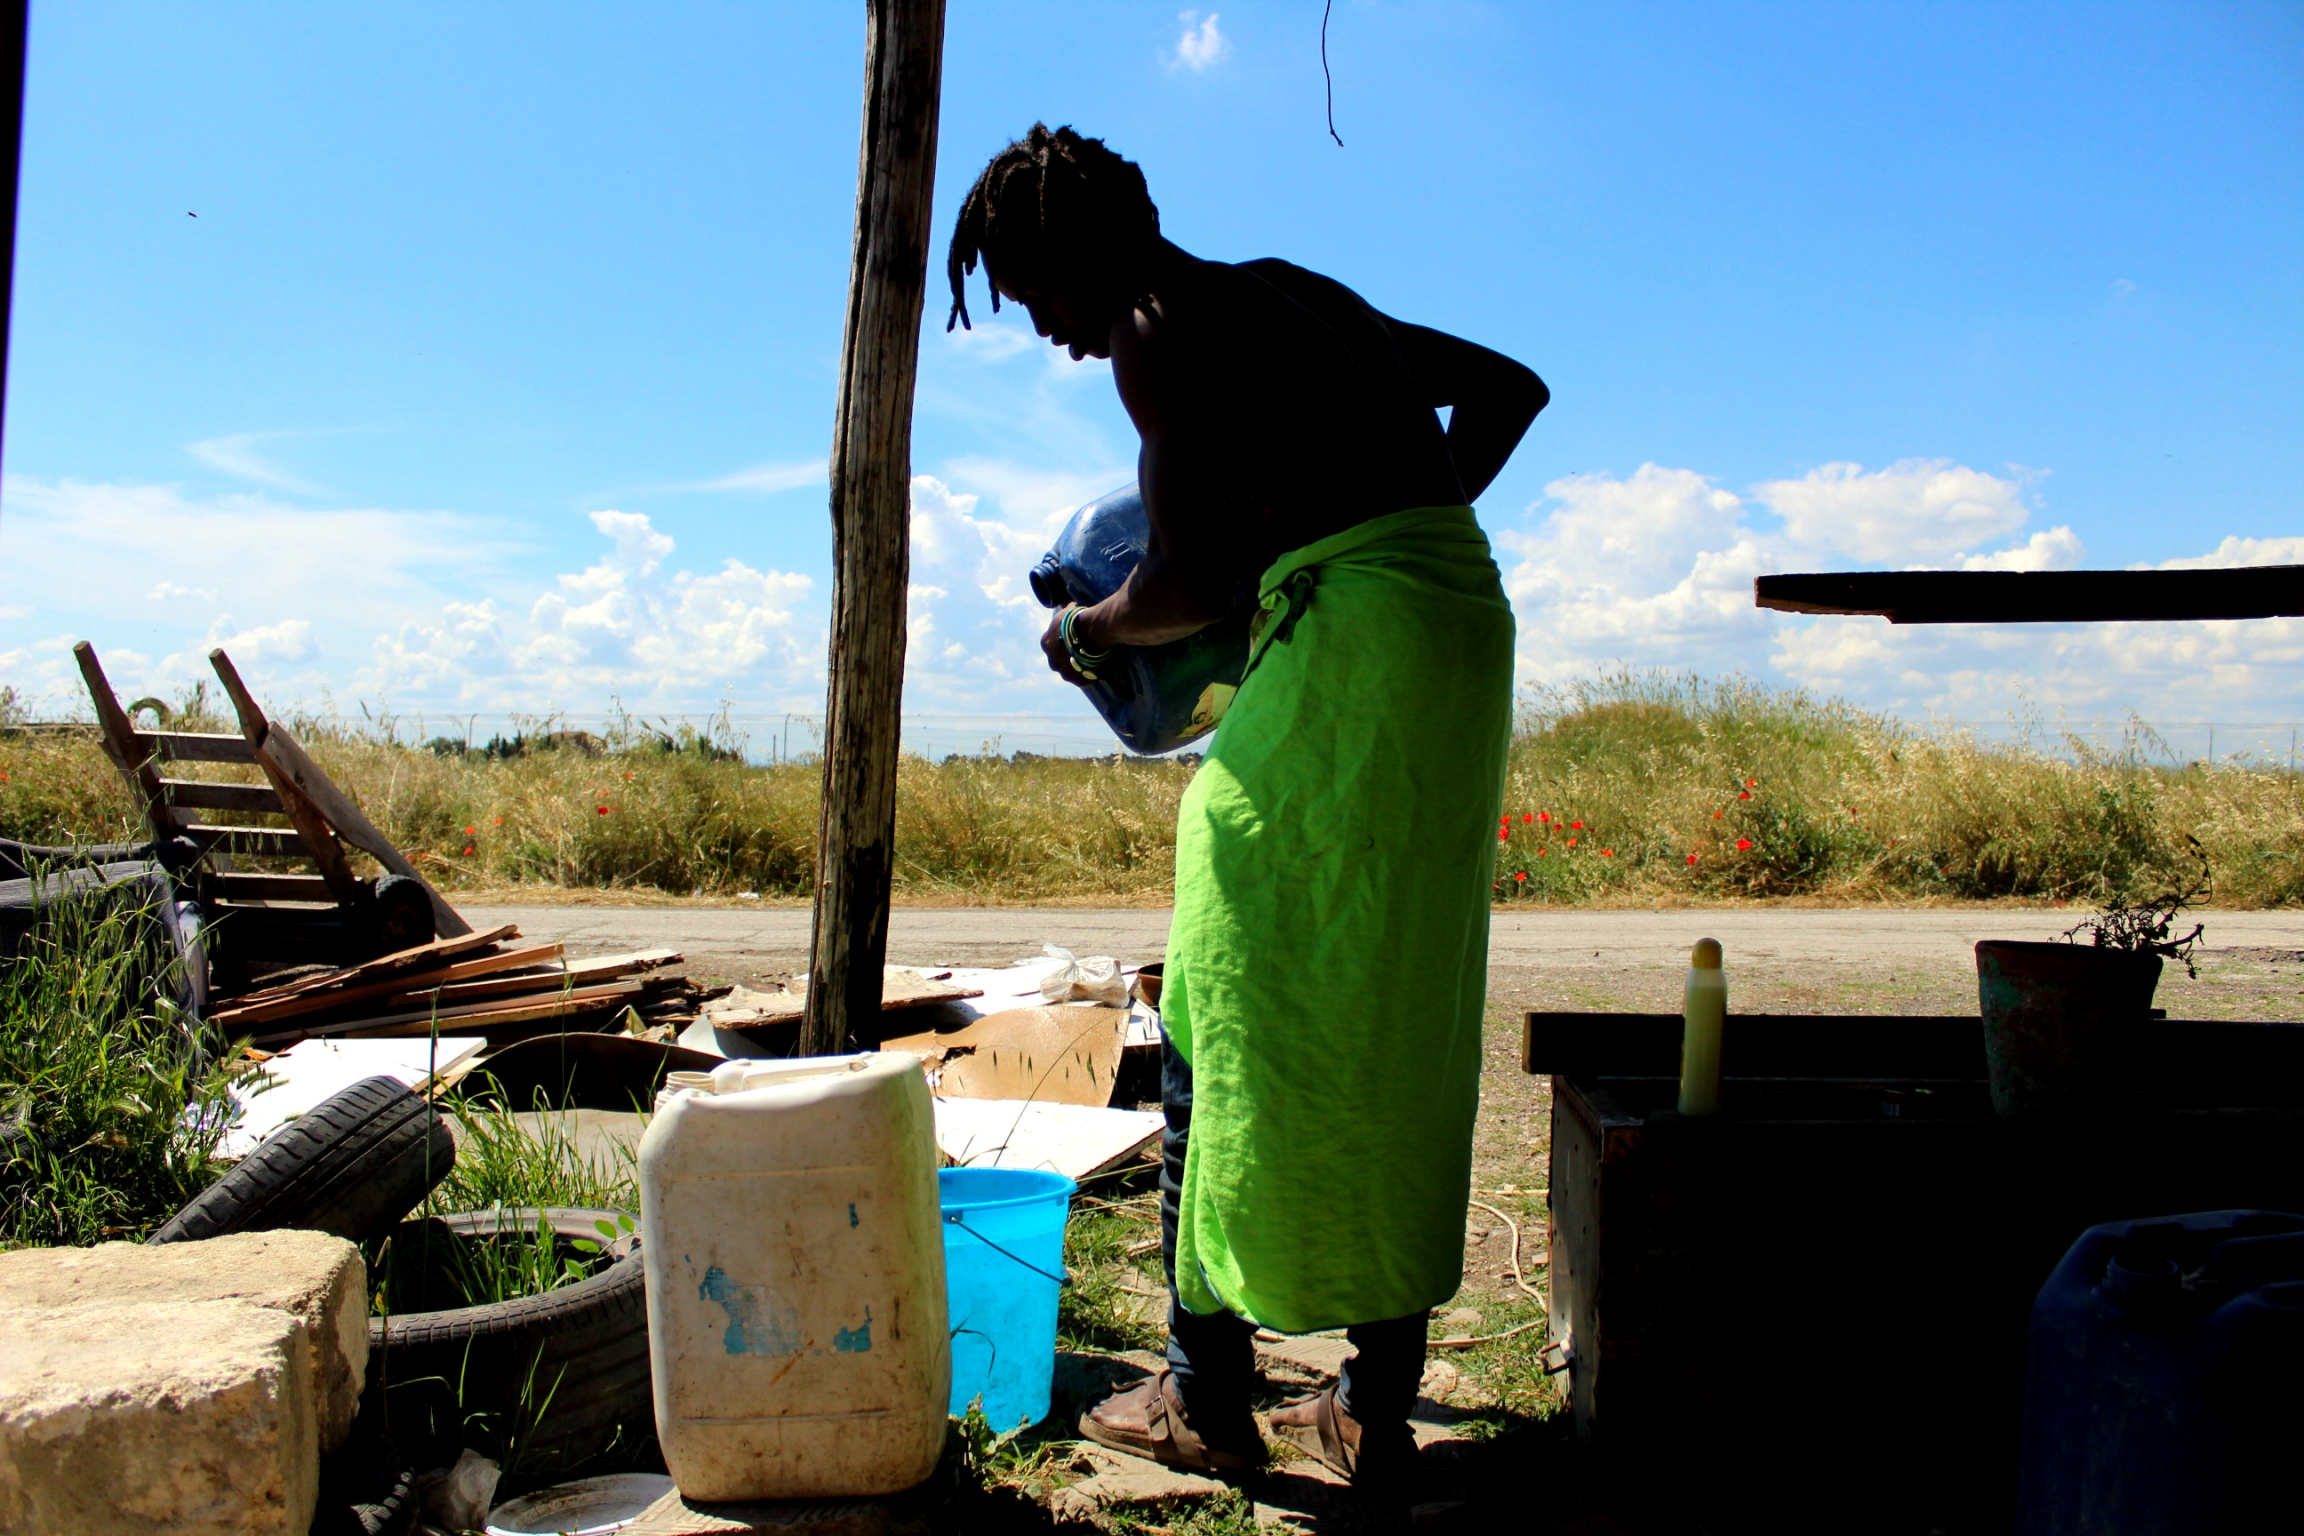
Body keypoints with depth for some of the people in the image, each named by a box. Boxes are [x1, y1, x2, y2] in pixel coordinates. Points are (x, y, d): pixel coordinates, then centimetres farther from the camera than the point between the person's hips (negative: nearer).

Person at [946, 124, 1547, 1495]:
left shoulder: (1160, 332, -3)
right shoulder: (1293, 291, 22)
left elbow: (1189, 582, -11)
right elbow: (1510, 387, 26)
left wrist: (1087, 634, 8)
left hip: (1353, 638, -9)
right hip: (1465, 615, 9)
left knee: (1233, 1019, 2)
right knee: (1395, 1031, 11)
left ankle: (1208, 1396, 12)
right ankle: (1379, 1407, 19)